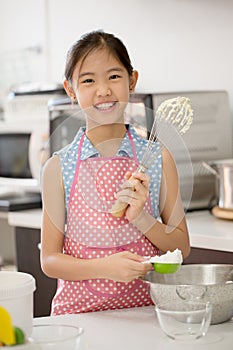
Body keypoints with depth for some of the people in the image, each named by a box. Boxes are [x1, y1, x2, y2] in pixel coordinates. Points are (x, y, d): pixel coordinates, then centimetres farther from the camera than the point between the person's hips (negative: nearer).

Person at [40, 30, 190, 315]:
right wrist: (104, 266, -16)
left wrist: (140, 217, -10)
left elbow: (181, 247, 8)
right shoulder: (59, 167, 0)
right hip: (79, 310, -1)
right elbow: (49, 260, 1)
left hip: (144, 305, 1)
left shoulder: (157, 158, 2)